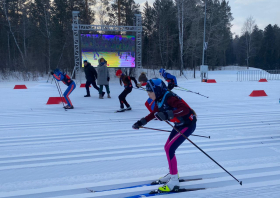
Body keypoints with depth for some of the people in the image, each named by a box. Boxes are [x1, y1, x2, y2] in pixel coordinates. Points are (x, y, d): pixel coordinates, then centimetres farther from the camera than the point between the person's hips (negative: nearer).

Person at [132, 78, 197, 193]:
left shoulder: (170, 98, -28)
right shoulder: (159, 100, -1)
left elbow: (185, 109, -40)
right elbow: (154, 114, 16)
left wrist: (168, 114, -50)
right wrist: (141, 123, 13)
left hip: (188, 124, -9)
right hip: (179, 125, 9)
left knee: (169, 149, -16)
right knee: (167, 147, 15)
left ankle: (174, 181, -6)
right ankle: (173, 174, 33)